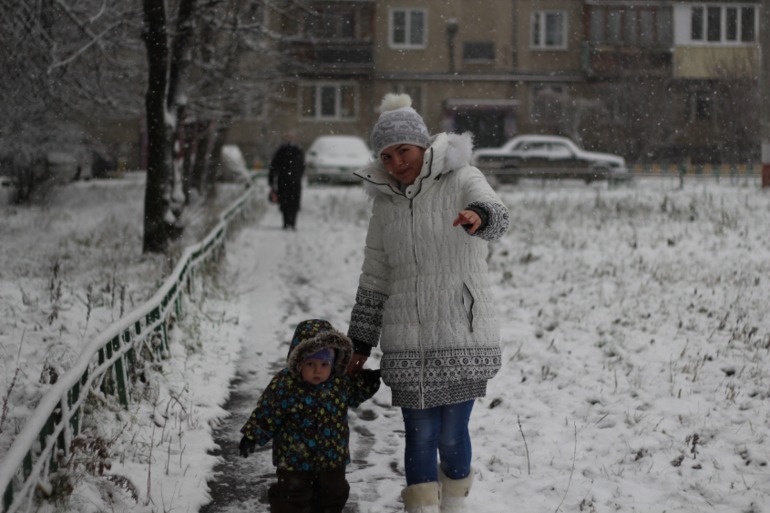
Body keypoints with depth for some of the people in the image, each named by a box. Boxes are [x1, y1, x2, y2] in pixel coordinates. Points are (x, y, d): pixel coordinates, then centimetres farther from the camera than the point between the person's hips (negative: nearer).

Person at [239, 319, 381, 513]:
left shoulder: (340, 382, -6)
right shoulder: (284, 385, -20)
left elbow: (354, 392, 16)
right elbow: (266, 414, -12)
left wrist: (370, 380, 3)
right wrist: (252, 436, -15)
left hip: (333, 457, 5)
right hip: (294, 459, -4)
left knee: (333, 494, 19)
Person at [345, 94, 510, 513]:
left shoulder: (461, 181, -3)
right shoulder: (385, 202, 10)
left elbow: (497, 215, -26)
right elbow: (374, 281, 16)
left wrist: (478, 217, -50)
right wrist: (360, 342, 14)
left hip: (462, 334, -3)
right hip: (407, 342, 3)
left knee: (452, 434, 2)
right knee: (420, 434, 1)